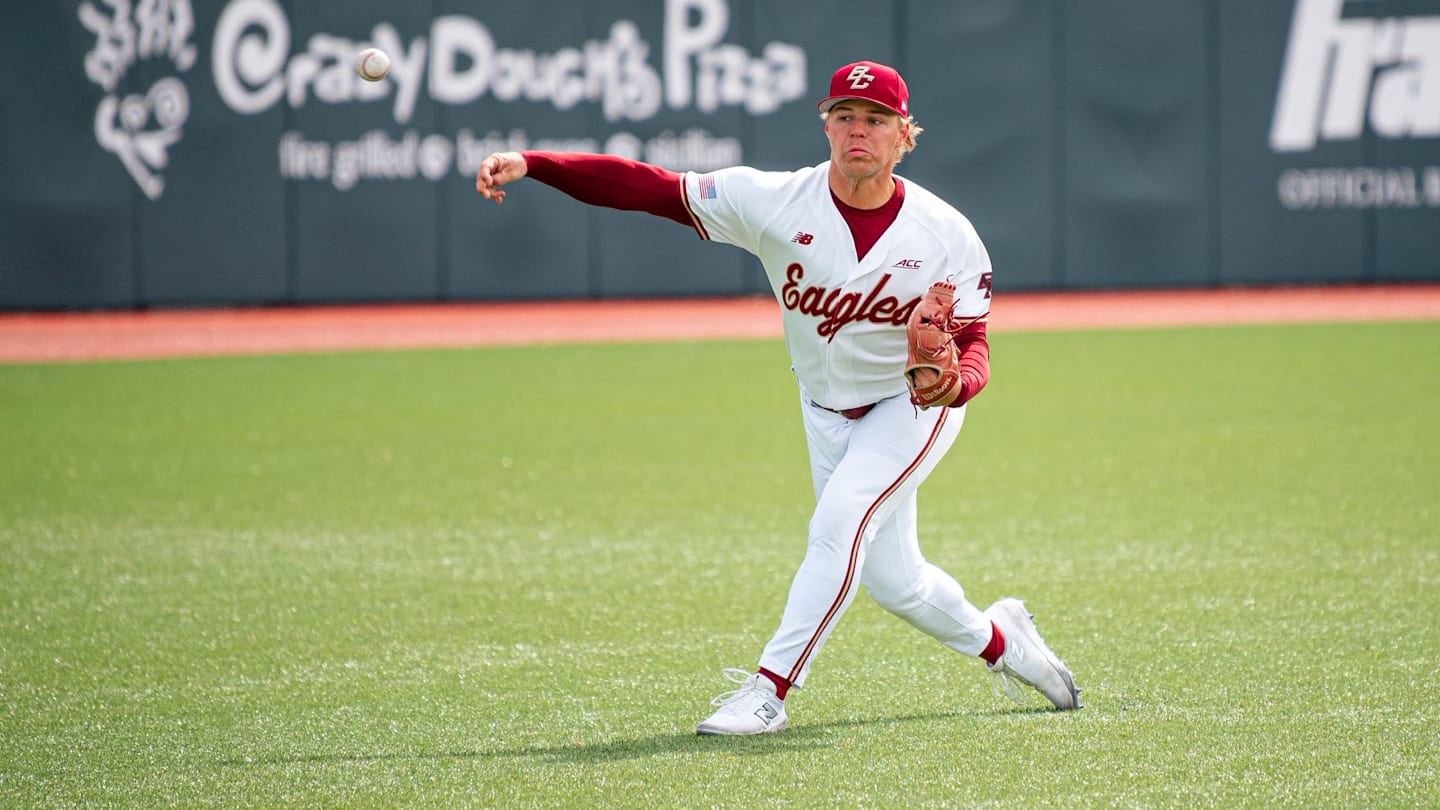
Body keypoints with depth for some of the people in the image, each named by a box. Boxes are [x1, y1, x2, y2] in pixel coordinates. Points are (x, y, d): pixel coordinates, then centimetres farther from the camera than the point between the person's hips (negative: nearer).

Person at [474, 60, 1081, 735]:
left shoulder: (946, 235, -21)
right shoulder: (775, 203, -21)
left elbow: (972, 344, -17)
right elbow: (647, 187, -26)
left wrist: (955, 380, -43)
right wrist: (530, 165, -36)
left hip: (913, 405, -3)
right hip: (826, 412, 3)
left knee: (840, 519, -26)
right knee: (890, 579, 9)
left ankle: (769, 690, -22)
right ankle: (996, 640, 38)